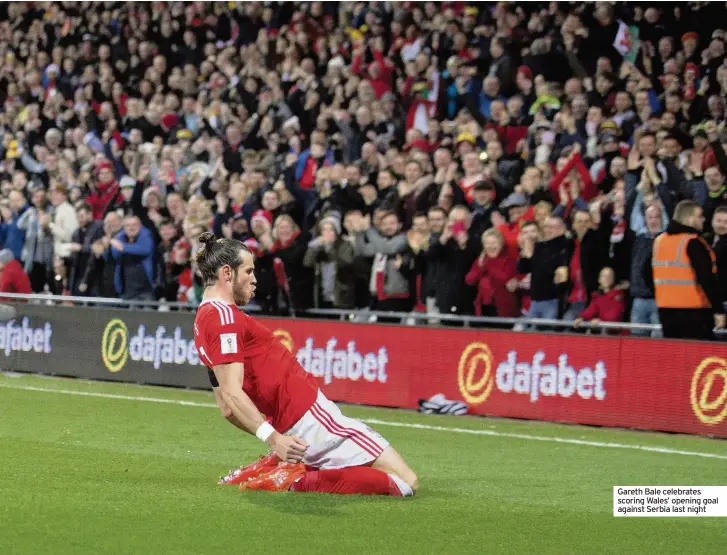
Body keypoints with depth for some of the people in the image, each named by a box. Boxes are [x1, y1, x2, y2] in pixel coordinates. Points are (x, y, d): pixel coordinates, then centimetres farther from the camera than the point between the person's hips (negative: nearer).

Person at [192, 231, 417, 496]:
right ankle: (296, 482, -14)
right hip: (308, 414, -10)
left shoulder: (204, 320, 19)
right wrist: (273, 437, -32)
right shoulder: (224, 315, -12)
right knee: (406, 481, -13)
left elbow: (228, 409, 20)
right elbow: (232, 394, -23)